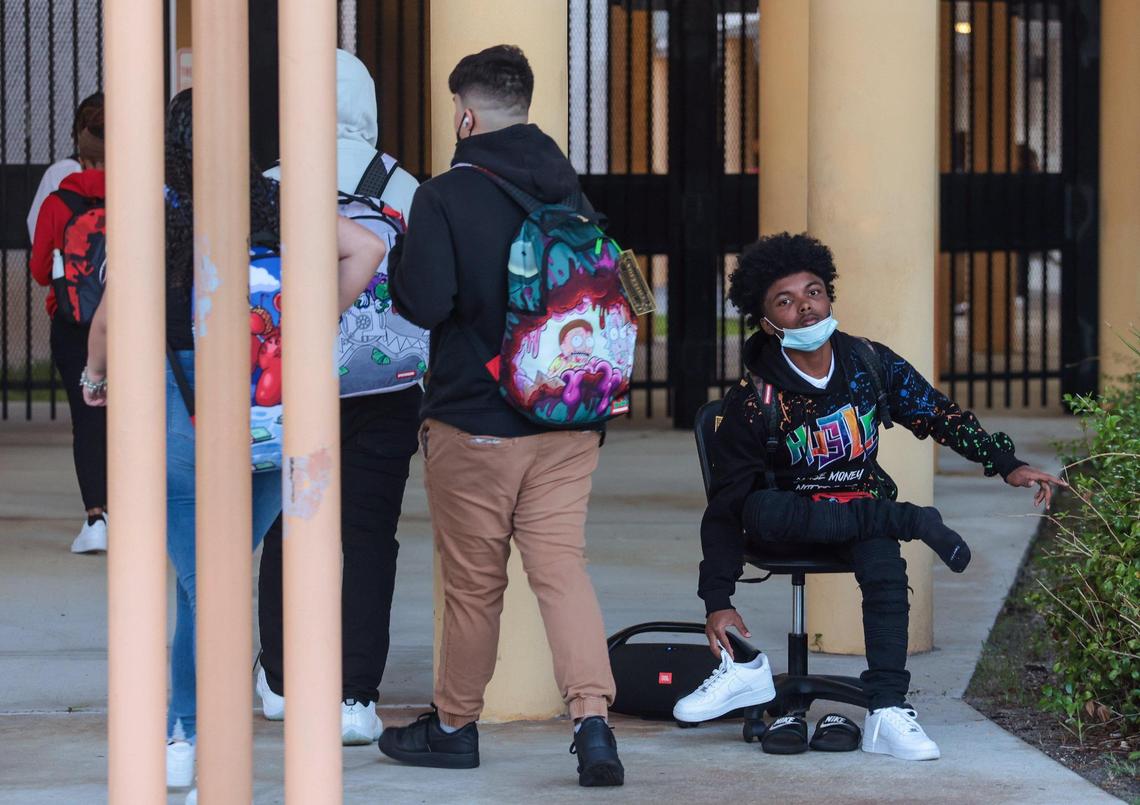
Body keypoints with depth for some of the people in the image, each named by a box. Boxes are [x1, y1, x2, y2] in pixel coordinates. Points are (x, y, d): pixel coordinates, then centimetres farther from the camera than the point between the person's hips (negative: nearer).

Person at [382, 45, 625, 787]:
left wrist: (398, 262, 1)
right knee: (563, 565, 1)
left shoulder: (446, 197, -12)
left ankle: (455, 725, 23)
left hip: (474, 424, -4)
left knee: (473, 582, 8)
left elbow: (424, 303, -18)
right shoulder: (569, 191, 5)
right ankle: (594, 720, -14)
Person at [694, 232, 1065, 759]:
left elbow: (939, 416, 10)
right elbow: (724, 507, -11)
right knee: (761, 510, -37)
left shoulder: (871, 365, -3)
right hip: (791, 518, -2)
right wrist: (718, 601, -17)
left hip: (860, 508, 2)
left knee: (885, 566, -32)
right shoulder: (754, 400, -12)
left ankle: (886, 712, -35)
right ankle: (912, 521, -26)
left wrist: (1005, 465, -1)